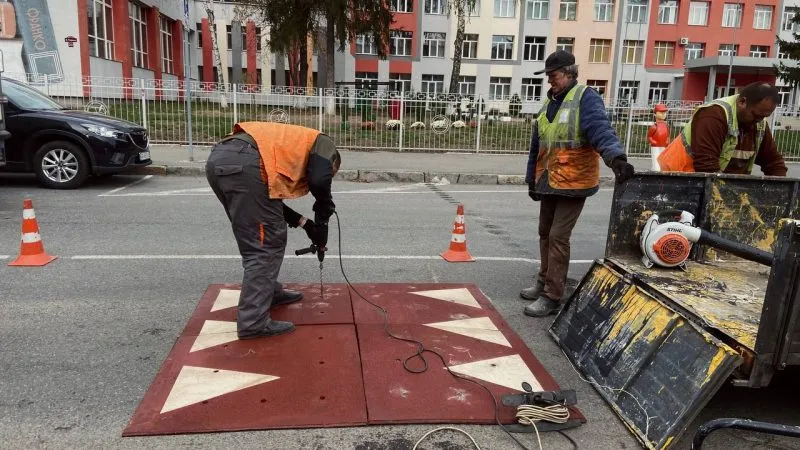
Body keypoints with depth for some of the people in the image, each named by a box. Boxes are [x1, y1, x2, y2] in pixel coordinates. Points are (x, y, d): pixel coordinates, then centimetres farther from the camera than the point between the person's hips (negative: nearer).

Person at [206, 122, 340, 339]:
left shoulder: (293, 144, 38)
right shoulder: (323, 142, 18)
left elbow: (268, 200, 31)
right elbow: (319, 180, -4)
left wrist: (305, 223, 28)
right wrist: (322, 219, 12)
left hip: (218, 159, 9)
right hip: (243, 163, -9)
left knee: (258, 239, 24)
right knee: (266, 246, 0)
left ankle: (269, 292, 38)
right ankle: (252, 322, 2)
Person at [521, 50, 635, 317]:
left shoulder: (586, 99, -10)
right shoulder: (548, 104, 14)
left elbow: (601, 130, -28)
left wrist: (615, 156, -45)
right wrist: (532, 180, 21)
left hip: (573, 183, -8)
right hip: (548, 183, 8)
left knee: (558, 237, -8)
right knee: (545, 233, 16)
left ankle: (552, 297, 1)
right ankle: (545, 282, 32)